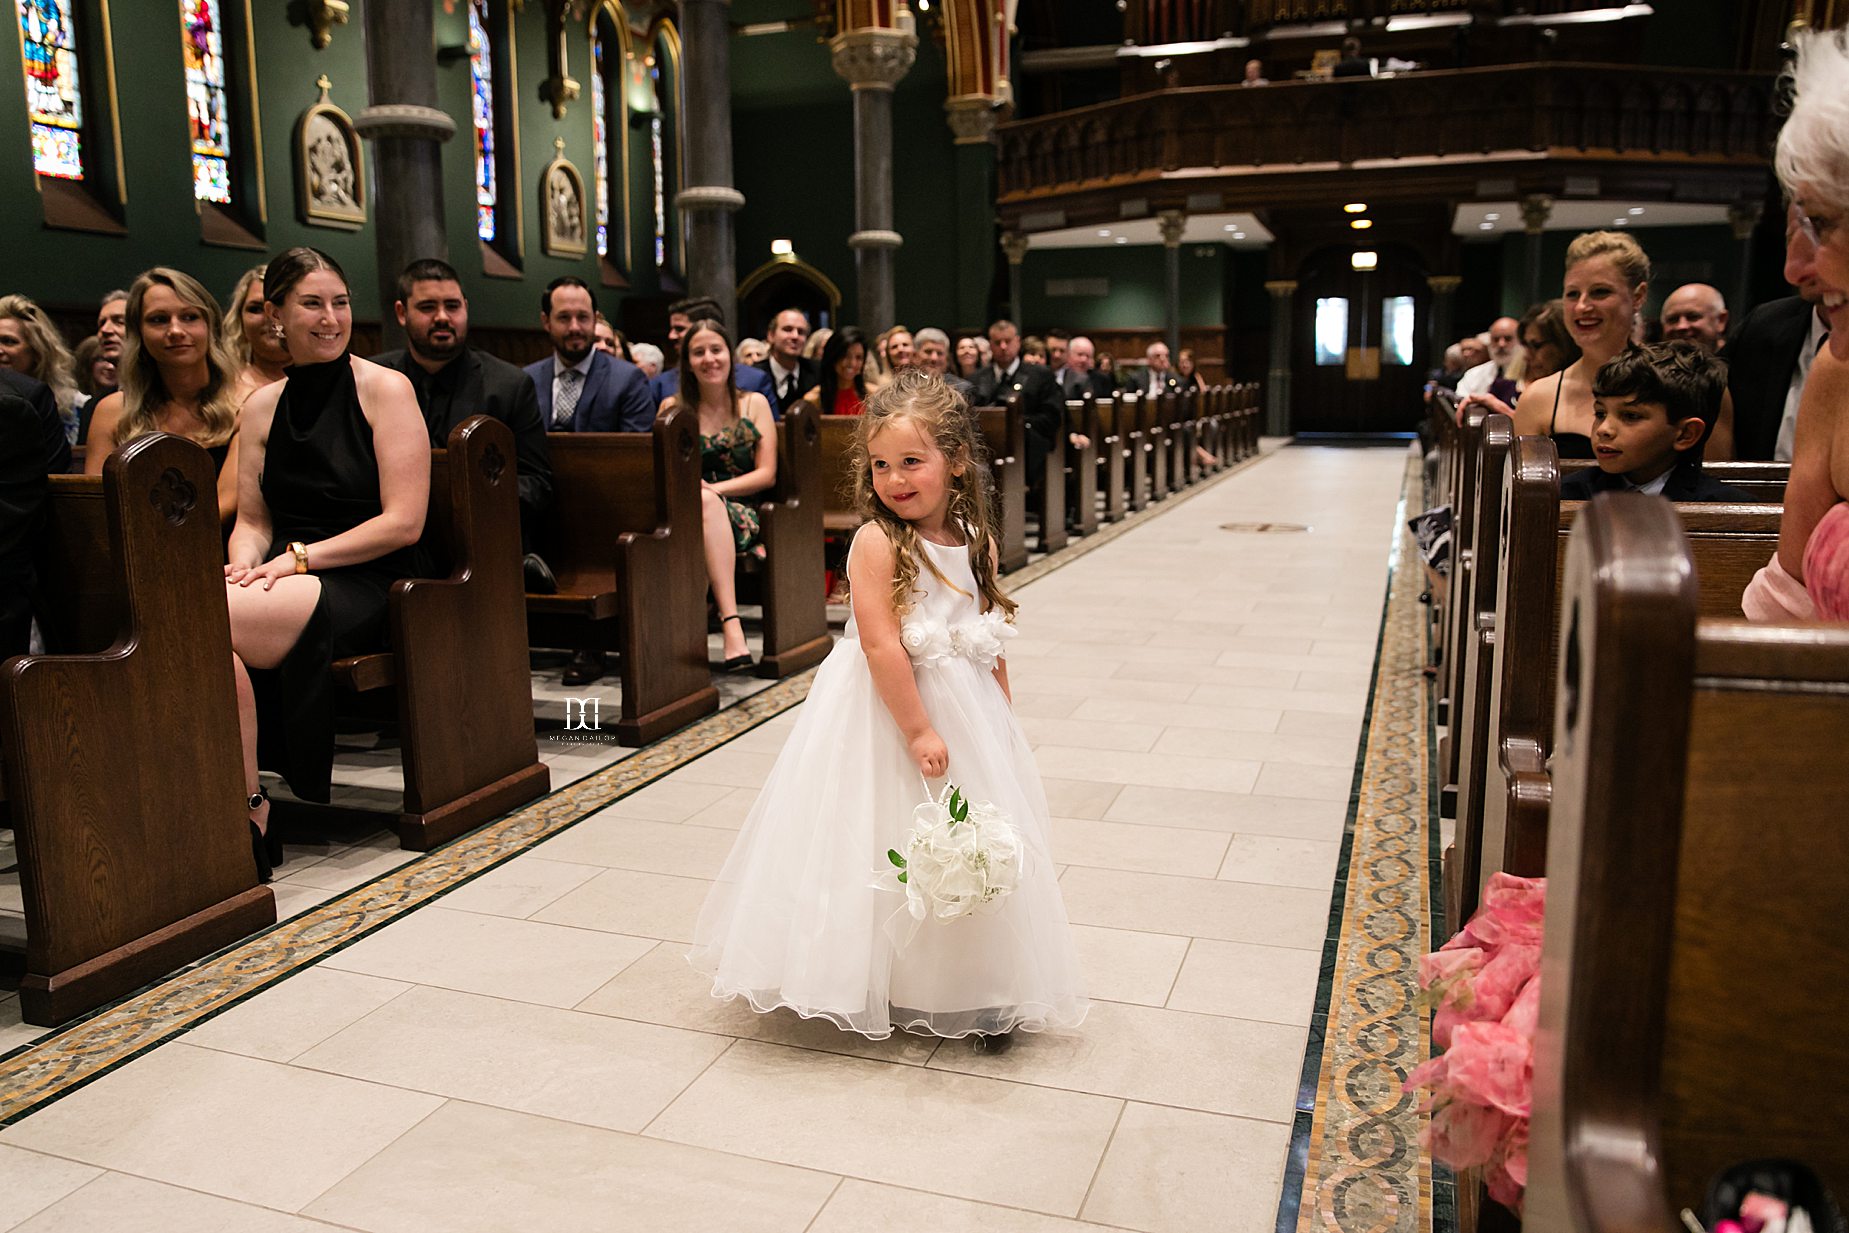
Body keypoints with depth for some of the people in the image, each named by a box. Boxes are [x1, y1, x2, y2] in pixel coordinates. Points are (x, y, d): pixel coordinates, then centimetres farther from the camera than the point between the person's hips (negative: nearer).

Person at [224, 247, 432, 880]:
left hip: (368, 586, -5)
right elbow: (253, 519, 15)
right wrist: (244, 565, -8)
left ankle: (251, 814, -17)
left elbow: (403, 522, -8)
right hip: (291, 579, 5)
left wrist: (299, 558, -13)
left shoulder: (384, 389, 0)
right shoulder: (262, 406, 16)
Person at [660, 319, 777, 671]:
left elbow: (767, 474, 3)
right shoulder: (673, 408, 14)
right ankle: (731, 622, -49)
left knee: (708, 503, -36)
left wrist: (714, 489, -13)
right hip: (685, 514, 1)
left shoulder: (754, 403, 12)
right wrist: (697, 490, -16)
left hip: (742, 514, 0)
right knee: (702, 503, -37)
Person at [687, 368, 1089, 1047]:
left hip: (966, 711, 6)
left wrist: (1002, 722, 9)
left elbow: (990, 643, 10)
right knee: (882, 846, 4)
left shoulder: (975, 541, 4)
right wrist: (918, 730, -20)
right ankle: (864, 986, 22)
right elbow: (881, 644, -20)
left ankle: (977, 994, 28)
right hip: (883, 712, -6)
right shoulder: (877, 541, -15)